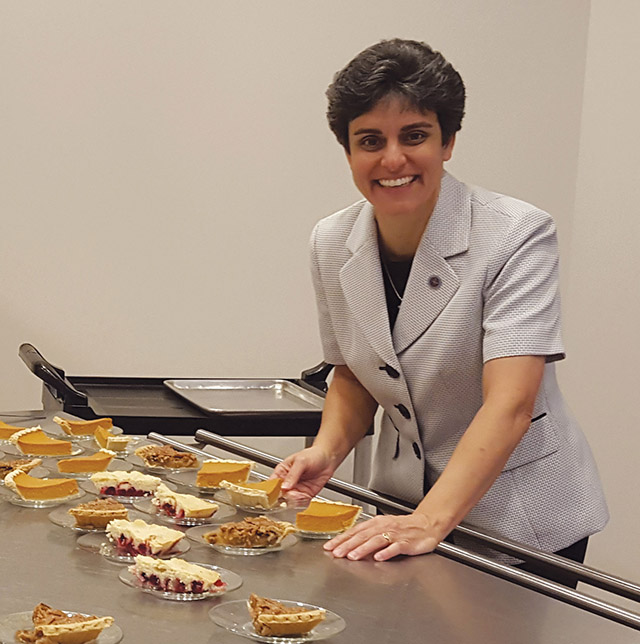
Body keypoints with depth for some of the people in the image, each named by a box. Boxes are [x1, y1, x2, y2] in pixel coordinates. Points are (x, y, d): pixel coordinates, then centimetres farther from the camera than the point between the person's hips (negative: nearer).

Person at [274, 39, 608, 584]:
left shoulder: (517, 235, -20)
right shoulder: (332, 244, -3)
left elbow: (510, 404, -29)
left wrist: (431, 520, -40)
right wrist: (327, 451, -10)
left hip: (522, 517, -4)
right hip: (407, 500, 4)